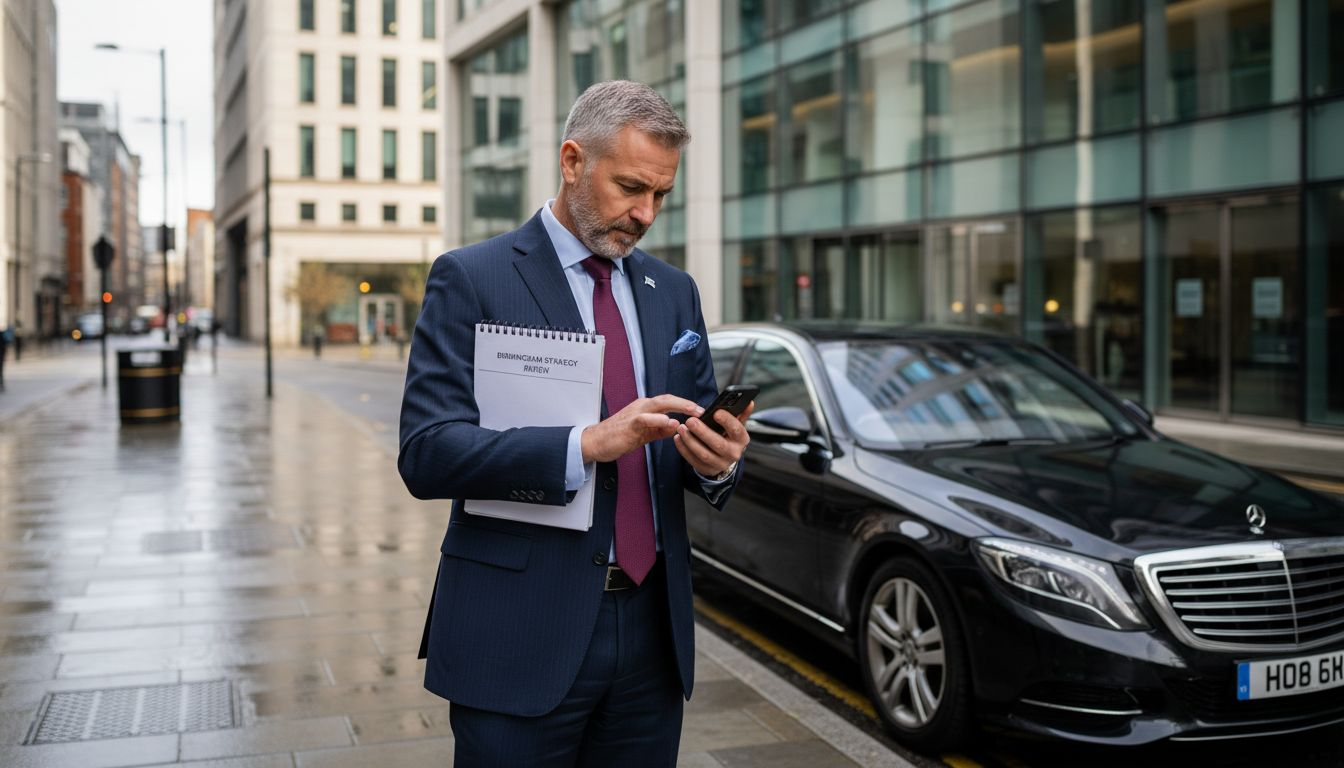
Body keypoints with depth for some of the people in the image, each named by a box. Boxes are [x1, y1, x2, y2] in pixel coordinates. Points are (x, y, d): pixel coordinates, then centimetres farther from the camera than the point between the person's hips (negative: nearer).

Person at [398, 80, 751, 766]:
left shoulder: (673, 291, 12)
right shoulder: (470, 278, -5)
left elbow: (698, 446, 14)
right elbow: (426, 453, -15)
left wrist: (716, 461, -11)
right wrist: (587, 444, -26)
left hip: (652, 631, 5)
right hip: (523, 635, -4)